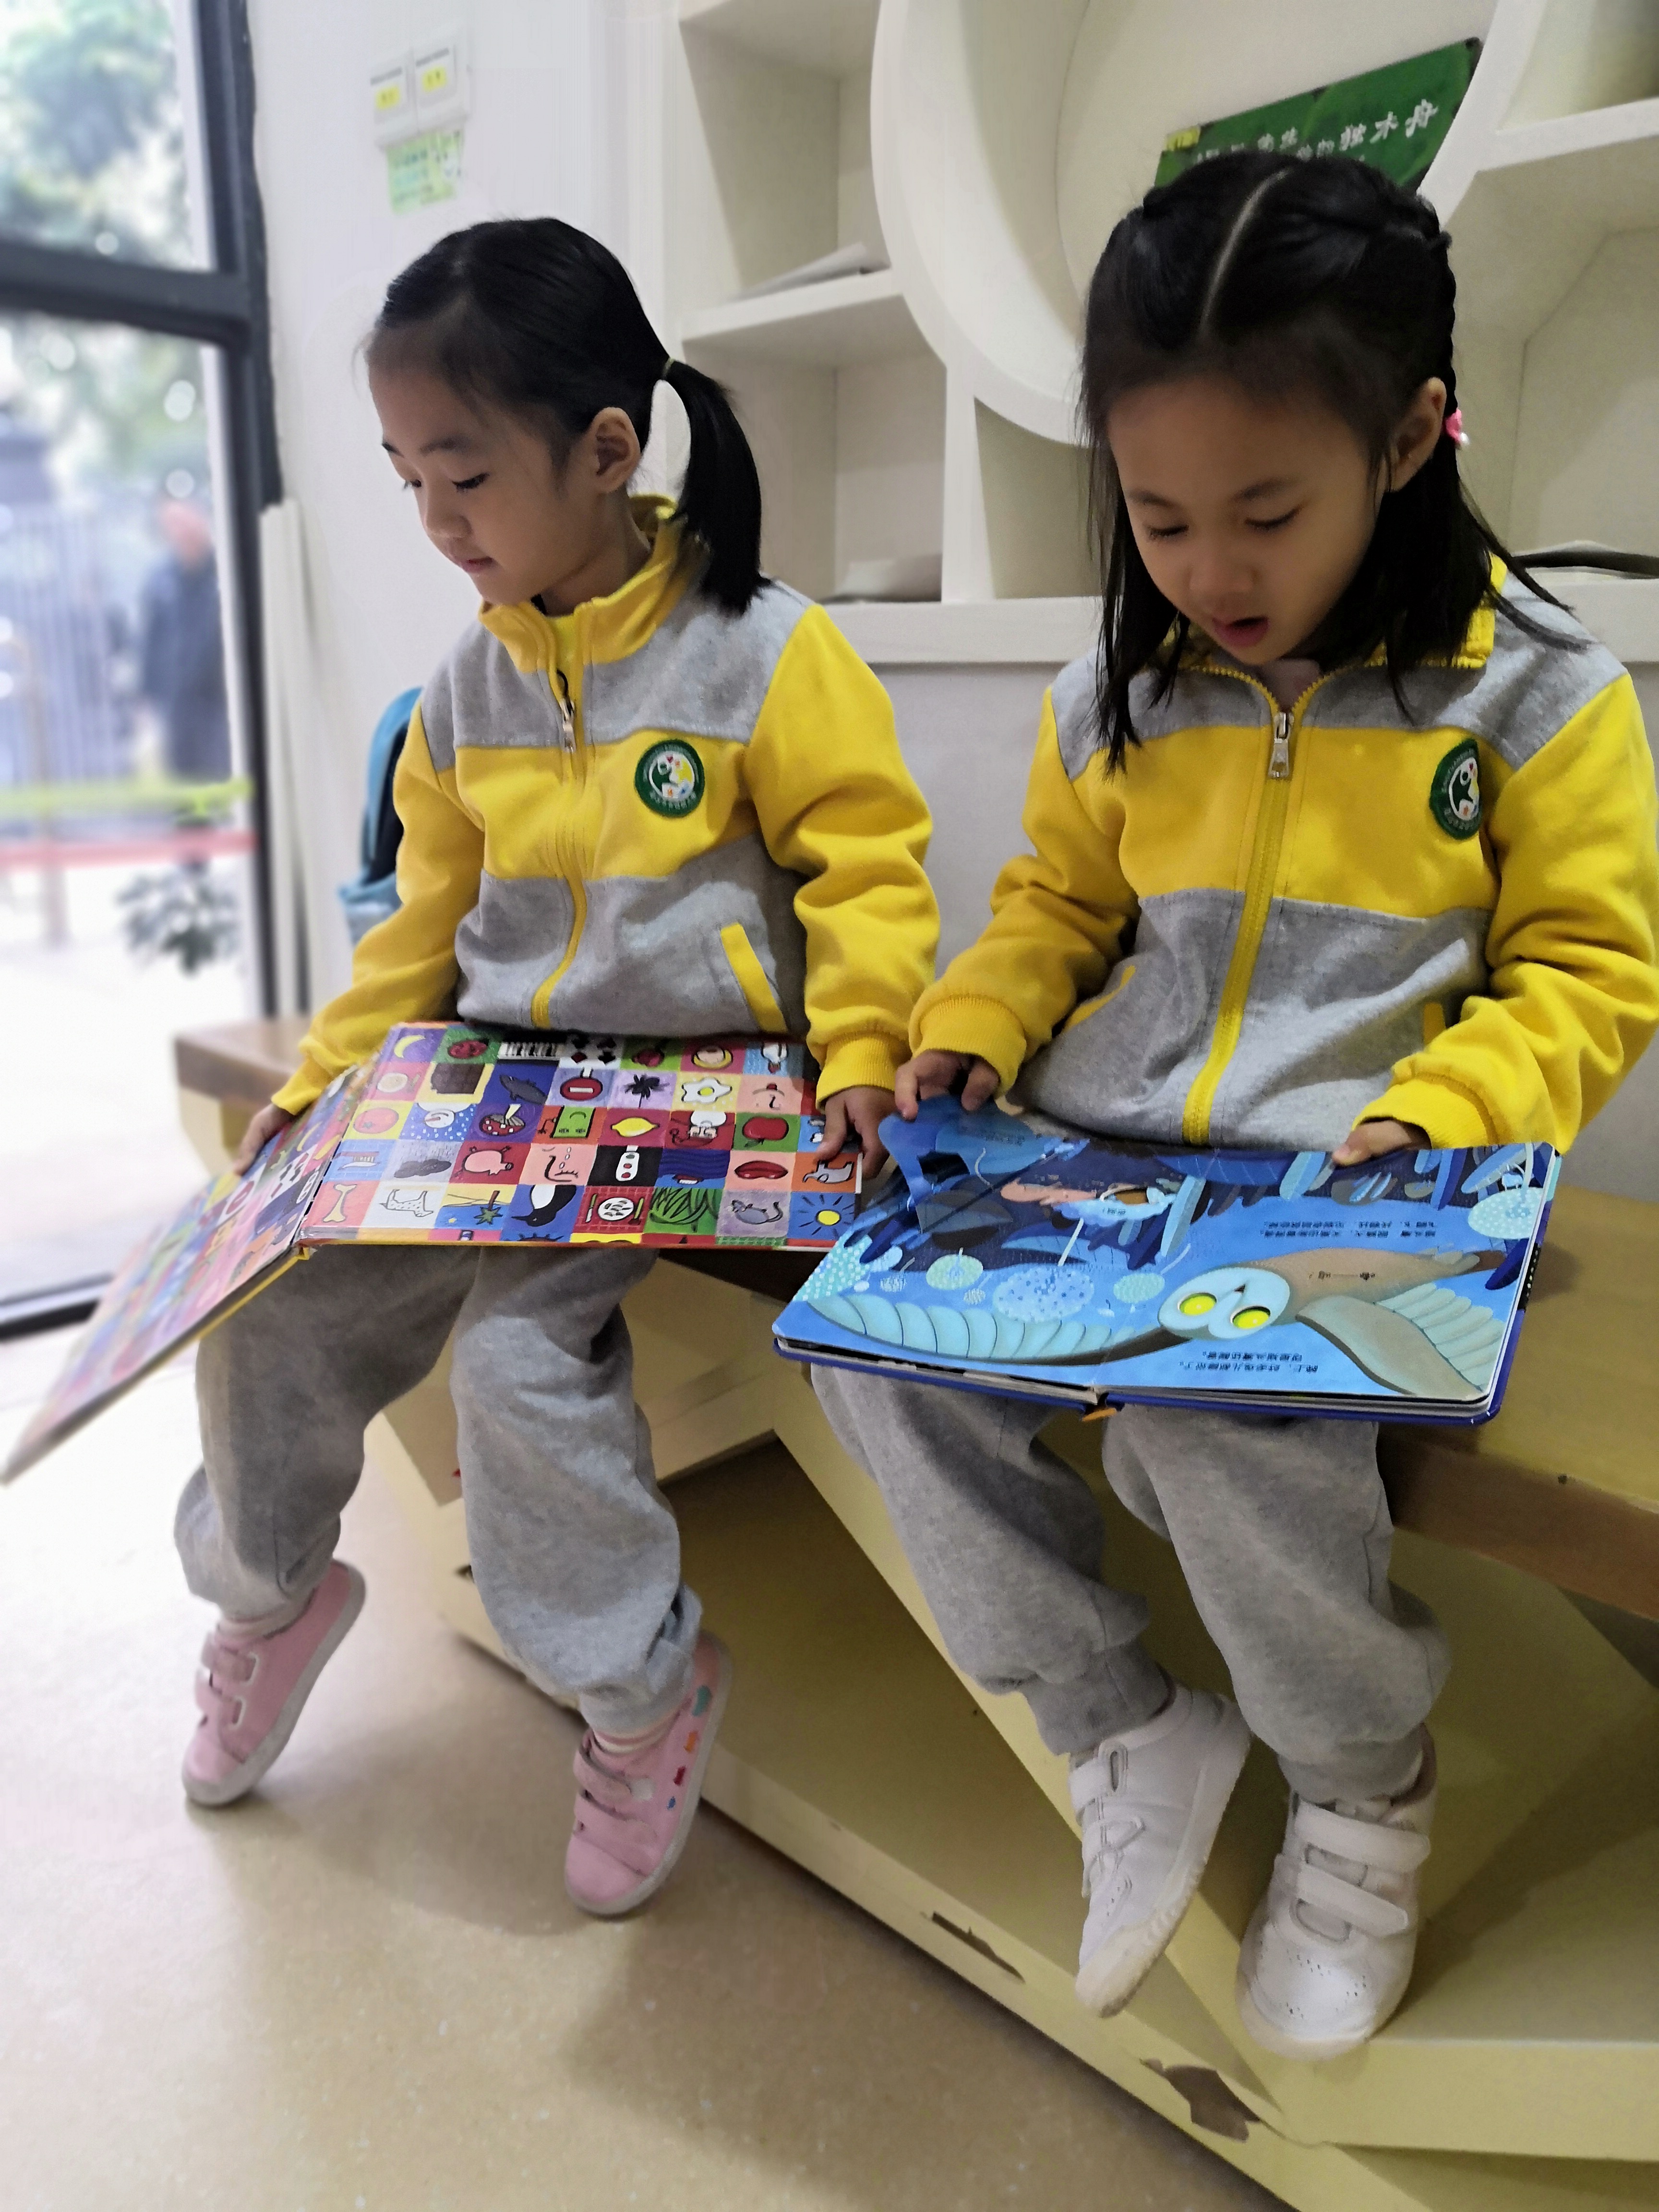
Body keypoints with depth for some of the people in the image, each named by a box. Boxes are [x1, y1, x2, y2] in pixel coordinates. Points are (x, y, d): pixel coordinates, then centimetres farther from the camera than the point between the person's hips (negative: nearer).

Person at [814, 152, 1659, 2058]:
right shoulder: (1119, 698, 9)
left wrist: (1436, 1115, -16)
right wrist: (967, 1037, 2)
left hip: (1343, 1193, -4)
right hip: (1083, 1168, 5)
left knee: (1215, 1422, -32)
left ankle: (1365, 1785, 6)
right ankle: (1125, 1734, 4)